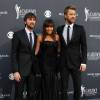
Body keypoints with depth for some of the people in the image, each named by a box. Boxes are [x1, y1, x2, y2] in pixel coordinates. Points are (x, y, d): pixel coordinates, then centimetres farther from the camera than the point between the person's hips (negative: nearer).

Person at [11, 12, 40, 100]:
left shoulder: (36, 36, 8)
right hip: (21, 69, -4)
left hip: (33, 70, 4)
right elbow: (14, 54, -8)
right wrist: (15, 71, -15)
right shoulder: (18, 34, -5)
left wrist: (38, 70, 9)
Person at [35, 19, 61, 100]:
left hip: (54, 62, 3)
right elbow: (37, 50, 0)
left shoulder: (56, 36, 5)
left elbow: (58, 49, 8)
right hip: (44, 62, -2)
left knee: (53, 81, 7)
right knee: (47, 81, -3)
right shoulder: (40, 37, -1)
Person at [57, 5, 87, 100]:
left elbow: (84, 46, -1)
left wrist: (83, 62, -8)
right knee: (64, 88, 8)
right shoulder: (59, 29, 4)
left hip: (76, 62, -1)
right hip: (63, 62, 1)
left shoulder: (80, 28, 0)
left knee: (77, 87, 5)